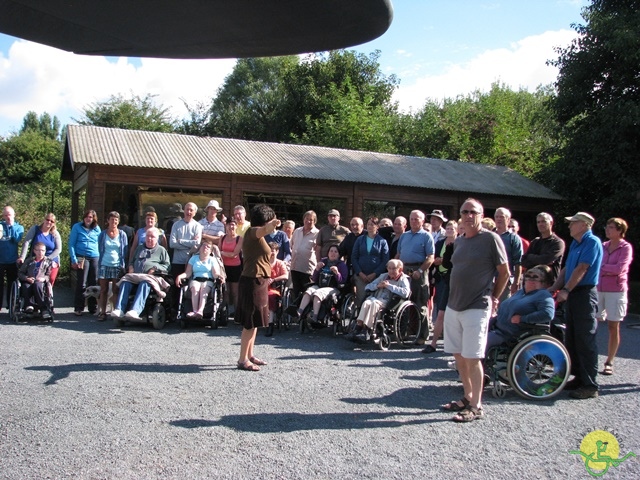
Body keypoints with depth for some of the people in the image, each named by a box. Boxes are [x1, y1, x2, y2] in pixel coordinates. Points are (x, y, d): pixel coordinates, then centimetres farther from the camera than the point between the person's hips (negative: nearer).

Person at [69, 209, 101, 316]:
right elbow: (71, 244, 2)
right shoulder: (77, 227, 4)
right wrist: (74, 260, -7)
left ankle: (93, 307, 14)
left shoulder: (97, 229, 12)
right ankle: (78, 308, 3)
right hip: (82, 258, -3)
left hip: (95, 258, 3)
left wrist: (101, 259, 5)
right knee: (81, 284, -5)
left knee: (94, 283, 5)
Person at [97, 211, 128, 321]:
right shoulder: (102, 234, 9)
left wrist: (123, 265, 2)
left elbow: (125, 251, 7)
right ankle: (102, 313, 8)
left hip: (117, 266, -1)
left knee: (116, 290, -1)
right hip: (104, 265, 1)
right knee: (103, 290, 3)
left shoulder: (122, 234, 6)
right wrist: (100, 262, 10)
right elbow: (100, 250, 14)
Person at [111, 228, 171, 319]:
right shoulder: (139, 248, 35)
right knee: (125, 281, -31)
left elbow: (167, 265, 11)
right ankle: (119, 310, -42)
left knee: (145, 283, -41)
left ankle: (135, 311, -57)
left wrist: (155, 268, -5)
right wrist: (131, 267, 17)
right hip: (135, 276, 5)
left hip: (151, 277, -4)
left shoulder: (161, 250, 20)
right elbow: (132, 261, 41)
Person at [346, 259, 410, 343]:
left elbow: (405, 293, -13)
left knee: (374, 303, -34)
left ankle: (366, 332, -33)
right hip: (375, 299, 5)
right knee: (366, 302, -28)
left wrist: (389, 286, -10)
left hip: (388, 302, -5)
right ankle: (358, 329, -35)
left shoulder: (403, 279, 10)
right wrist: (378, 286, 3)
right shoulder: (383, 276, 27)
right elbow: (367, 287, 23)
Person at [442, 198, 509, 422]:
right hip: (453, 305, 7)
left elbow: (504, 272, -2)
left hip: (476, 308, -7)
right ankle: (468, 397, 26)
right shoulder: (459, 241, 12)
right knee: (459, 355, 12)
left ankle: (476, 406, 7)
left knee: (472, 358, -4)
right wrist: (456, 296, 14)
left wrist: (493, 298, 4)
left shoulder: (491, 238, -8)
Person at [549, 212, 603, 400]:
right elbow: (566, 269, 16)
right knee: (571, 339, 12)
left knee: (585, 340, -6)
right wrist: (554, 289, 6)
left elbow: (581, 269, -18)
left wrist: (566, 290, -20)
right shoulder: (575, 243, 17)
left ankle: (590, 385, -1)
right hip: (572, 294, 9)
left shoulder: (592, 242, -11)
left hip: (585, 294, -9)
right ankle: (579, 377, 22)